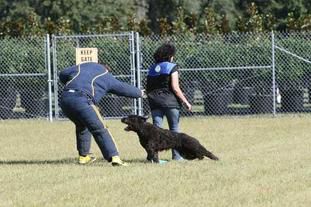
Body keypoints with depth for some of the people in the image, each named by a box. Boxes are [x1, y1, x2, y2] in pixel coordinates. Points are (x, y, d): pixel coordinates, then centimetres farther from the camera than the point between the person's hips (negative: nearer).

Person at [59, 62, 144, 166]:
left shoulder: (82, 67, 29)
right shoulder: (107, 77, 20)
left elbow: (63, 74, 24)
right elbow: (124, 88, 31)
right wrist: (139, 93, 48)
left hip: (64, 99, 5)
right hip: (81, 101, -5)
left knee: (81, 126, 29)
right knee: (100, 130, -2)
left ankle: (83, 156, 33)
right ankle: (114, 157, -12)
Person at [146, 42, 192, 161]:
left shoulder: (152, 69, 14)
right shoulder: (172, 67, -4)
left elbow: (147, 89, 14)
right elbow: (175, 88, -11)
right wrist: (185, 102, -6)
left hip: (154, 102, 4)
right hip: (170, 101, -4)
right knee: (174, 129, 6)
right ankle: (176, 155, 6)